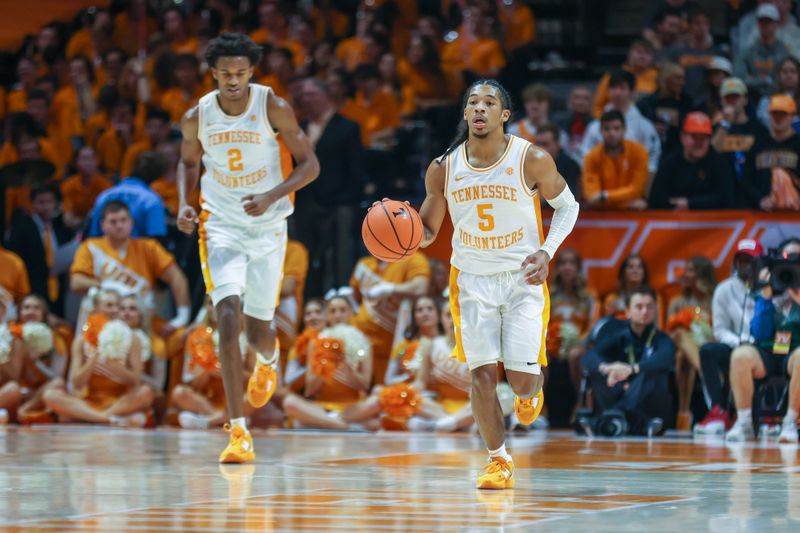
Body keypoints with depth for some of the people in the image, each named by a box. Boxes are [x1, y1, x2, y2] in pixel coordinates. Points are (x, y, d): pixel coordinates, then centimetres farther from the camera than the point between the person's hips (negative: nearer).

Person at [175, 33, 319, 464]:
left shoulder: (273, 108, -11)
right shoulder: (197, 117, -4)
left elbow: (309, 164, -7)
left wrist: (271, 197, -23)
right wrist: (184, 204, -2)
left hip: (267, 227, 0)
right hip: (221, 225, 0)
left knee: (258, 330, 6)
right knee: (228, 317, -20)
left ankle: (267, 360, 50)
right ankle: (239, 434, -21)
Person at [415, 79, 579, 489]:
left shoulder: (532, 160, -13)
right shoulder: (443, 169, -7)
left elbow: (567, 205, 3)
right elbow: (428, 230, 5)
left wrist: (547, 252, -12)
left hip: (522, 278, -2)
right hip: (472, 281, 2)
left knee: (521, 377, -8)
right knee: (483, 374, -4)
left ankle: (531, 392, 31)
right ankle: (499, 461, 12)